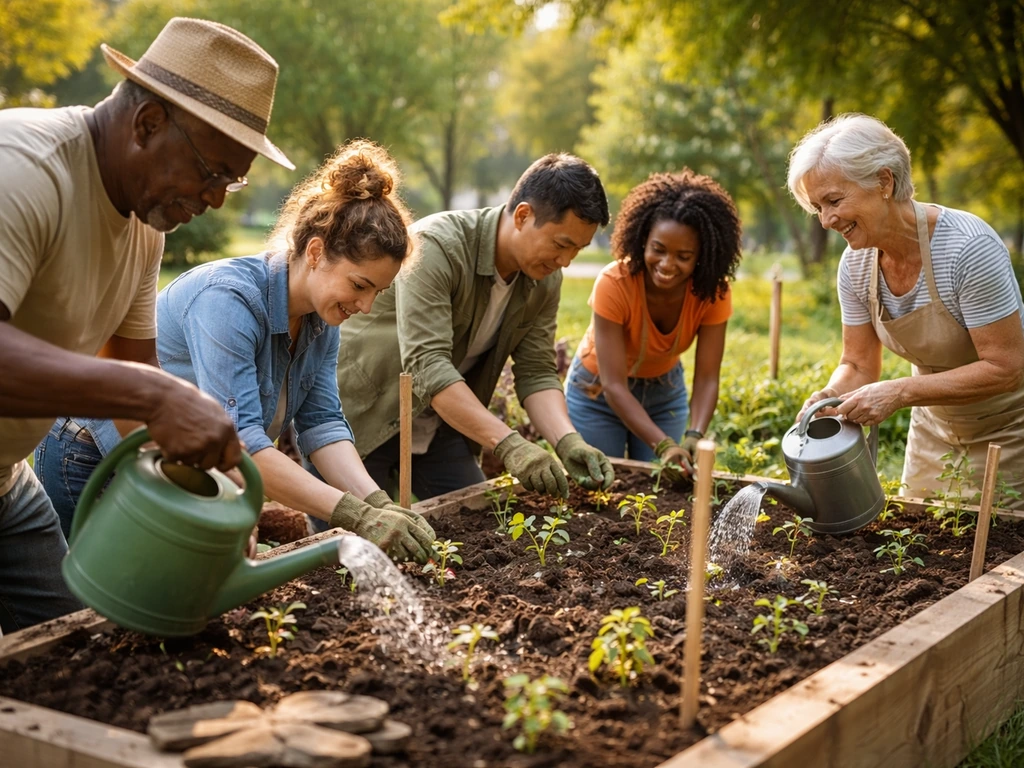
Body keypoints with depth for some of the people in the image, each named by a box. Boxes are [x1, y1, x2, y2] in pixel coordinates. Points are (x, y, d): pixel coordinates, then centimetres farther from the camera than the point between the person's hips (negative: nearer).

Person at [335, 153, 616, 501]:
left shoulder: (544, 280, -6)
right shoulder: (435, 247, -28)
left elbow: (536, 372, -5)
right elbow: (426, 365, -35)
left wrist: (569, 442, -24)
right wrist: (508, 444, -42)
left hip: (439, 425, 7)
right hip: (359, 415, -6)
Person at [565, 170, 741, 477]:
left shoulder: (712, 293, -23)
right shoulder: (614, 283, -33)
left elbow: (706, 378, -23)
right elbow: (614, 386, -34)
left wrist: (694, 437, -41)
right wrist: (664, 445, -46)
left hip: (665, 391, 3)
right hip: (598, 392, -3)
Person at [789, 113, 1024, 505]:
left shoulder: (968, 247, -29)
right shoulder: (856, 264, -9)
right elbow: (859, 366, -2)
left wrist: (899, 392, -33)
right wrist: (830, 396, -25)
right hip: (935, 430, 6)